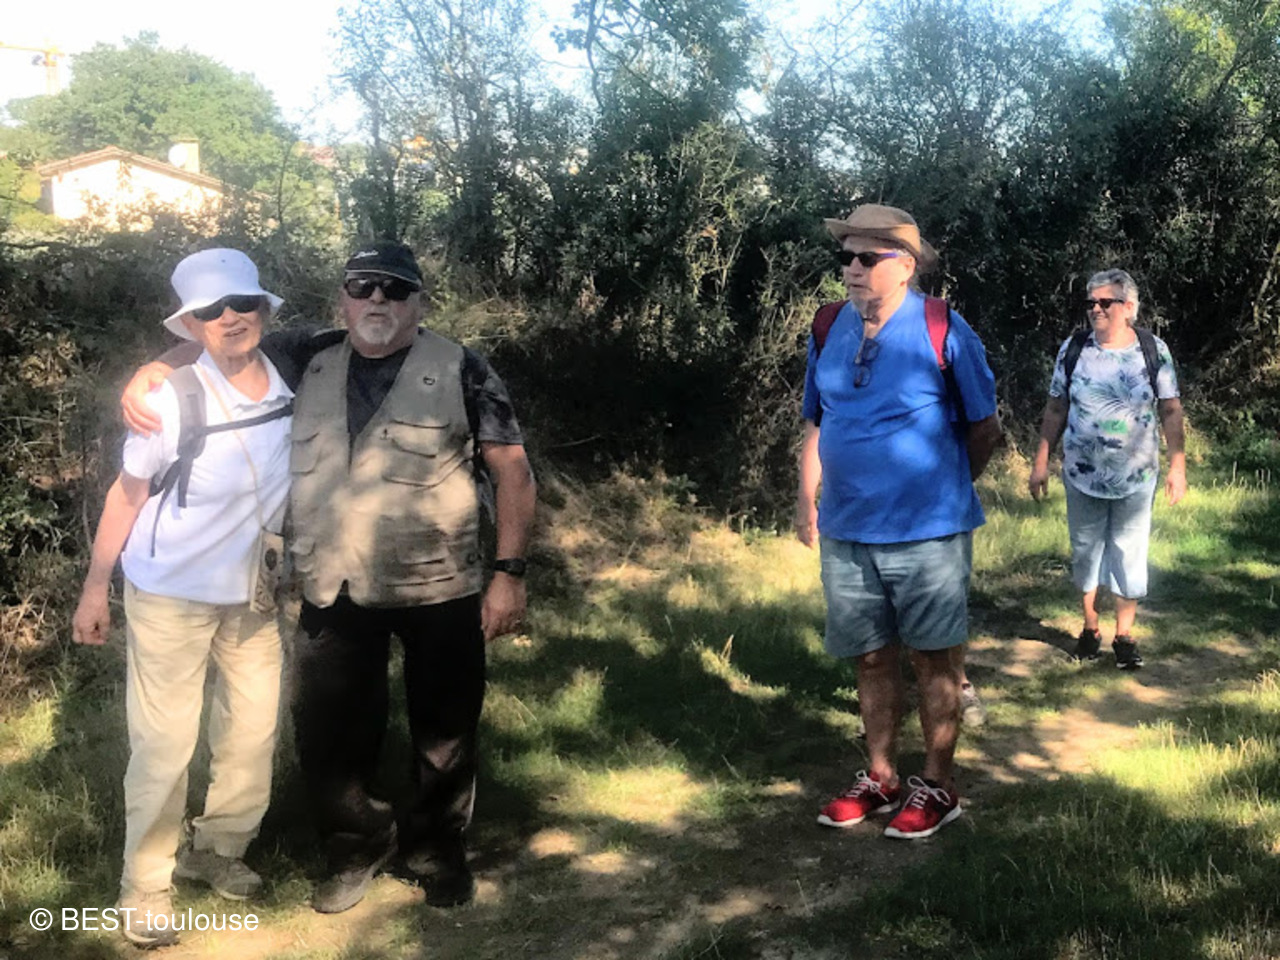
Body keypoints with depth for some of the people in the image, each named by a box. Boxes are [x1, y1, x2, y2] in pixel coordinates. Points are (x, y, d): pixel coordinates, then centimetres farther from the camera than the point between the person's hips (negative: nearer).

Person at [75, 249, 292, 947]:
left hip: (254, 594, 5)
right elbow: (126, 496, -9)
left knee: (253, 731, 13)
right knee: (164, 743, 2)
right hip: (171, 593, -4)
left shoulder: (291, 391, -9)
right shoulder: (170, 399, -19)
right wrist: (95, 587, -5)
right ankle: (145, 884, 19)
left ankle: (219, 850, 34)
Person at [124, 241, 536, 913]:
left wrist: (508, 572, -12)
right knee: (328, 732, 11)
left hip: (439, 593, -3)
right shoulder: (308, 369, 7)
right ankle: (356, 846, 35)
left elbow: (513, 474, -5)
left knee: (444, 733, 11)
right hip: (334, 593, 3)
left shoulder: (458, 371, -5)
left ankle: (439, 849, 34)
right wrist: (150, 379, -2)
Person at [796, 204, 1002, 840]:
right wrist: (808, 501, 8)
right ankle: (880, 779, 28)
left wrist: (945, 489, 10)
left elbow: (984, 425, 1)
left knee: (933, 659, 7)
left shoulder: (943, 331, -9)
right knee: (871, 658, 13)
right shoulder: (830, 332, 5)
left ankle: (937, 786, 20)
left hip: (927, 532, -4)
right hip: (847, 532, 5)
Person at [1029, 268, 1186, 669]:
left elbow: (1170, 411, -2)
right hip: (1082, 476, 1)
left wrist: (1178, 465, -7)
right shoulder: (1073, 350, -3)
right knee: (1085, 553, 12)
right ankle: (1090, 629, 27)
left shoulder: (1154, 350, -6)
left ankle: (1124, 635, 20)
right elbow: (1056, 410, 2)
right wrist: (1041, 462, 0)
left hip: (1136, 478, -1)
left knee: (1130, 556, 7)